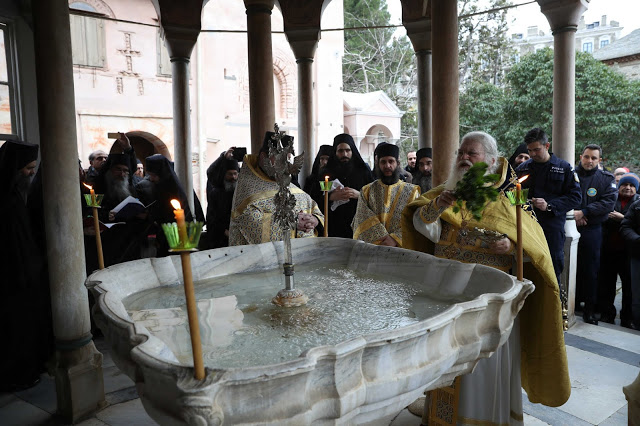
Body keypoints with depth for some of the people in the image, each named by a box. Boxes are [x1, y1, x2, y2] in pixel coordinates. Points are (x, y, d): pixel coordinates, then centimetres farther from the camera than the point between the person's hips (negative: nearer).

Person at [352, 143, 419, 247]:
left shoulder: (411, 191, 11)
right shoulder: (366, 191, 12)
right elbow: (362, 220, 1)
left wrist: (395, 239, -14)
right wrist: (382, 239, -12)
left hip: (402, 247, -1)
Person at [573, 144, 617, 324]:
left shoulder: (606, 179, 6)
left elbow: (609, 202, -6)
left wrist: (583, 212, -15)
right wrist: (571, 213, -12)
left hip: (592, 230, 0)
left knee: (590, 269, 3)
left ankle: (589, 309, 13)